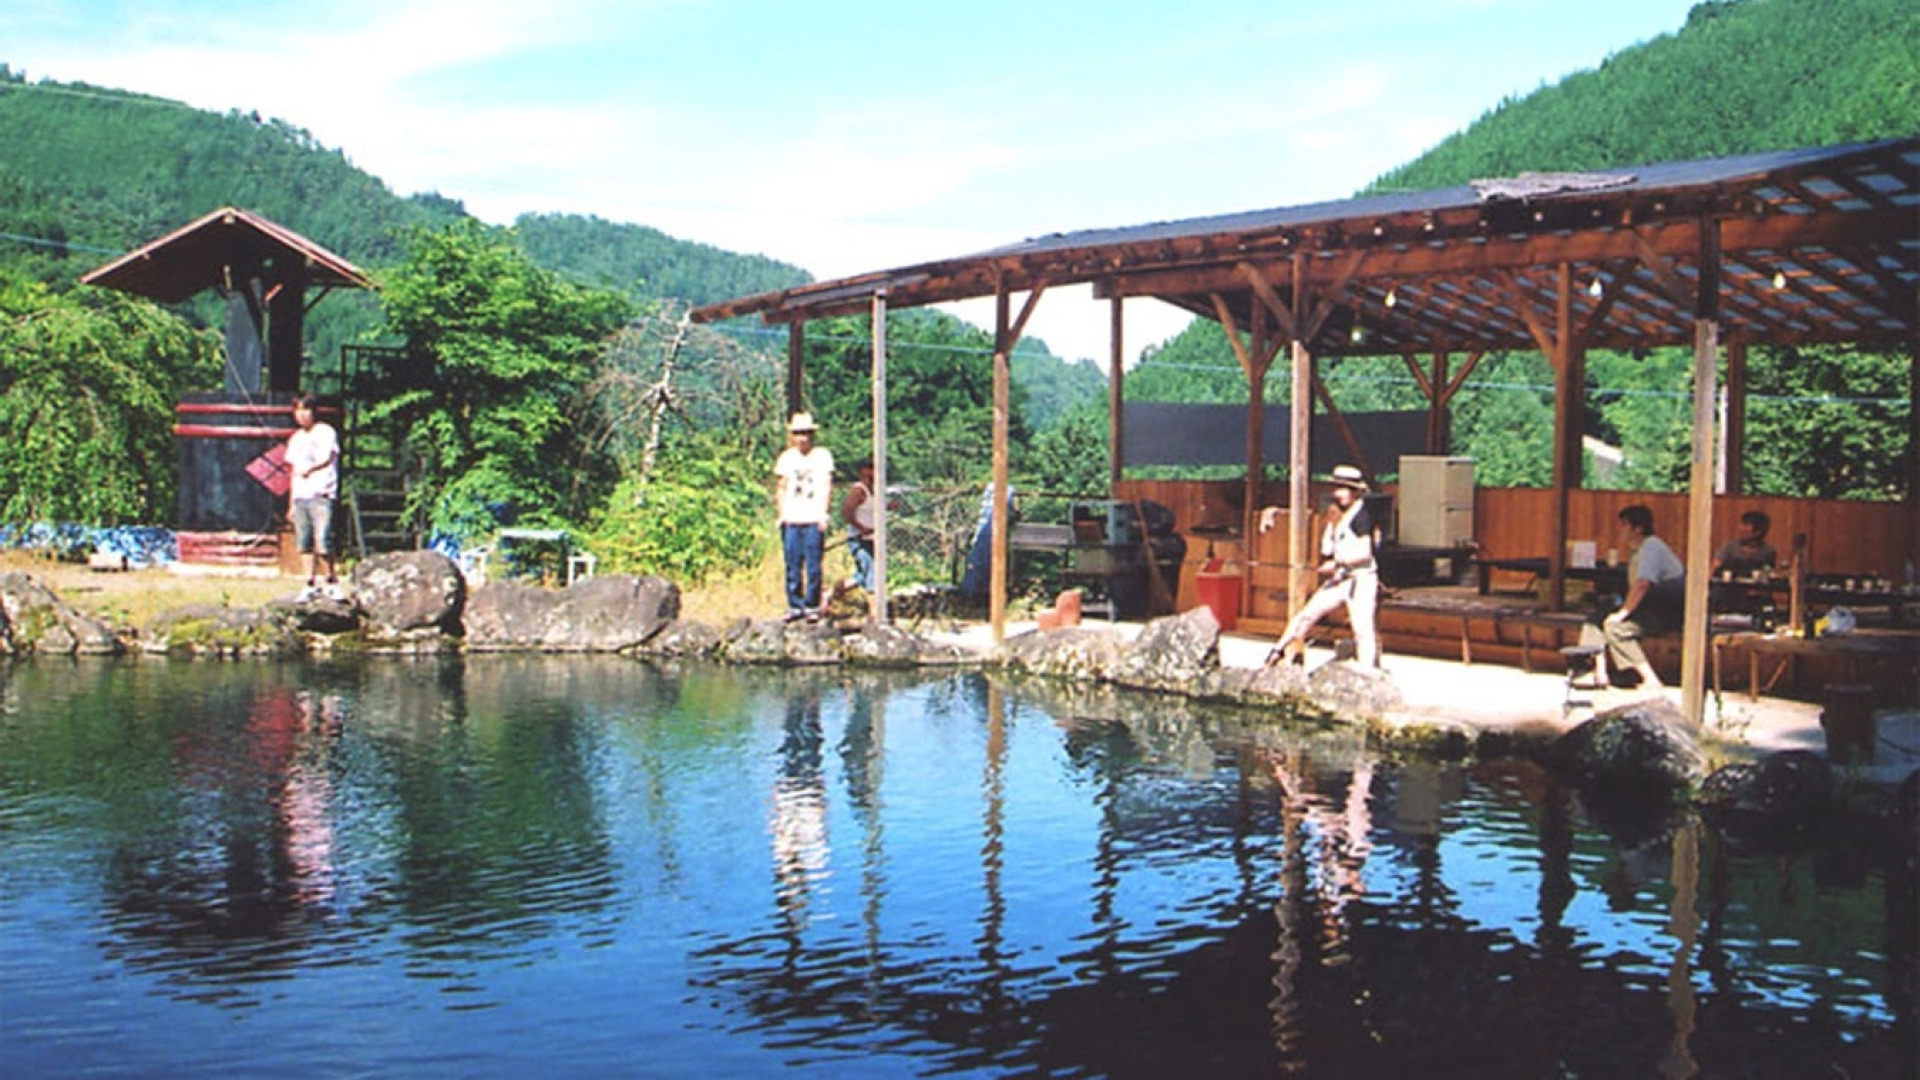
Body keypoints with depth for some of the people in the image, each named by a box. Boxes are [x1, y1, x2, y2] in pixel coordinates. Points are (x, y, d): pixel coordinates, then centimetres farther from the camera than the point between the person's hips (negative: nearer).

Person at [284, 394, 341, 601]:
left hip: (322, 495, -6)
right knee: (305, 544, 3)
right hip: (300, 497, 6)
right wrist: (291, 504, 18)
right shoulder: (295, 439, 21)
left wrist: (311, 468, -35)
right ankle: (311, 585, 8)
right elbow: (293, 472, 23)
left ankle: (332, 581, -2)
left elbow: (329, 458, -14)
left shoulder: (325, 432, 2)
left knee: (322, 542, -14)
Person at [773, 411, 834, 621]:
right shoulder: (786, 457, 11)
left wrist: (823, 513, -4)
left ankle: (812, 606, 4)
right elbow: (781, 488, 16)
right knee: (792, 566, 2)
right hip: (791, 519, 2)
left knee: (813, 566, -3)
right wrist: (781, 514, 7)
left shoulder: (823, 455, 5)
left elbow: (827, 486, 4)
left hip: (814, 519, -2)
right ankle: (794, 606, 9)